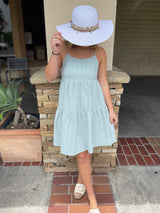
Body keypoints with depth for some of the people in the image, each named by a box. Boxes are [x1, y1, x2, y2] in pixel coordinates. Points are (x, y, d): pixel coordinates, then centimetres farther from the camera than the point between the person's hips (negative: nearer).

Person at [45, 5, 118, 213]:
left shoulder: (99, 52, -5)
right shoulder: (62, 48, -8)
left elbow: (103, 81, 0)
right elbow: (50, 77, -15)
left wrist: (111, 109, -1)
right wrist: (55, 51, -31)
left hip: (93, 107, 1)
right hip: (71, 109, -1)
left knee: (85, 148, 16)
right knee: (82, 154, 4)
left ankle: (81, 177, 47)